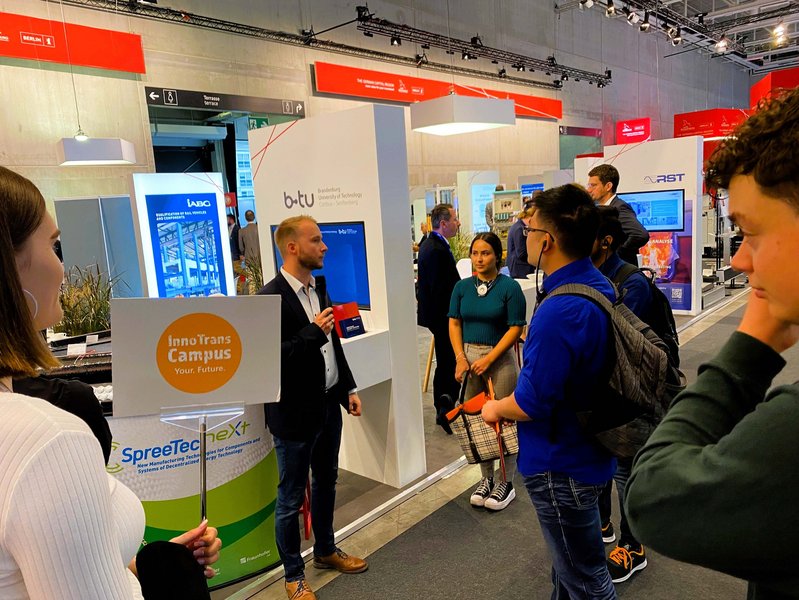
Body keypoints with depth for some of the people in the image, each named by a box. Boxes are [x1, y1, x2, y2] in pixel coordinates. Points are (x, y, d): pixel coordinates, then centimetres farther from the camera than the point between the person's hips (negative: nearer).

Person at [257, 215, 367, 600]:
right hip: (295, 413, -8)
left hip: (328, 406, 8)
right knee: (291, 497, 10)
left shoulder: (321, 288, 5)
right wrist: (312, 333, -26)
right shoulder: (271, 298, -19)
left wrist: (349, 388, 12)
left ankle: (325, 551, 43)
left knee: (326, 482, 23)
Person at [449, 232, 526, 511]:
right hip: (468, 357, 4)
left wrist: (489, 358, -15)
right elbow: (454, 323, 6)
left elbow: (515, 328, -10)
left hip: (500, 358, -4)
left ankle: (506, 483, 19)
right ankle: (486, 478, 27)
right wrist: (461, 357, -6)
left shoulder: (509, 287, -8)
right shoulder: (462, 287, 6)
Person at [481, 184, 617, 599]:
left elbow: (531, 403, -27)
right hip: (585, 451, 9)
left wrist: (495, 409, -7)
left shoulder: (560, 311, -32)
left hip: (561, 466, -9)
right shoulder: (597, 286, 0)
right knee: (569, 562, 29)